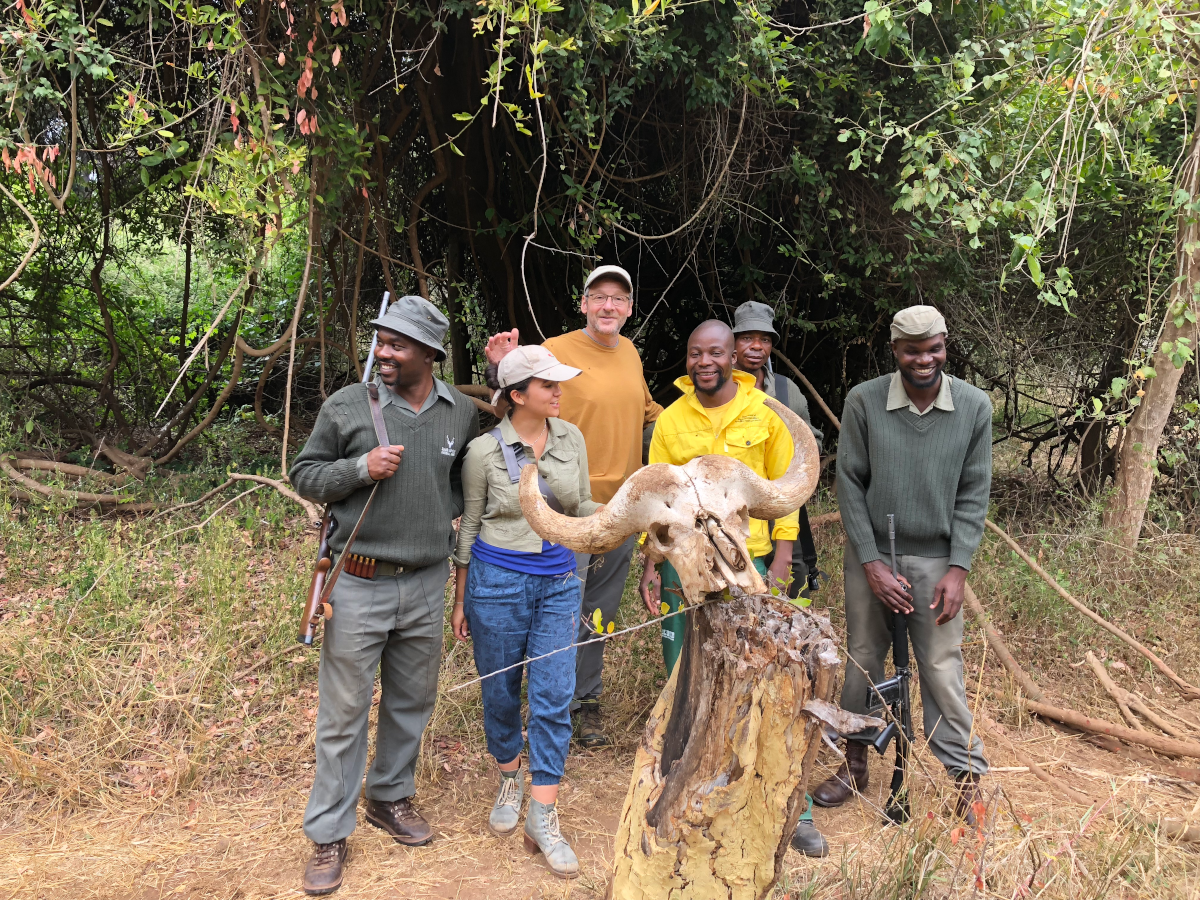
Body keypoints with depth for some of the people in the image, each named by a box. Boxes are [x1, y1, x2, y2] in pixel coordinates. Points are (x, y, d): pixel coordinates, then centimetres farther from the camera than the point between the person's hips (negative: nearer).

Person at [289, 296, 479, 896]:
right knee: (344, 711, 3)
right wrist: (361, 468, -16)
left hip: (427, 584, 4)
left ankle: (390, 797, 39)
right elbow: (304, 474, -1)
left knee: (412, 701, 17)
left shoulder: (461, 412, 2)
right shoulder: (347, 405, -7)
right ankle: (329, 834, 17)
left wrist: (450, 509, 2)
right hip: (359, 585, -3)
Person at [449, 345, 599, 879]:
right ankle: (510, 781, 38)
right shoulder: (485, 450, -8)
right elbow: (469, 527, 1)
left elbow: (582, 508, 10)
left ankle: (543, 819, 10)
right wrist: (460, 600, 5)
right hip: (497, 581, -2)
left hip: (558, 583, 3)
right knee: (501, 692, 12)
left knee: (554, 699, 0)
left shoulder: (571, 438, 1)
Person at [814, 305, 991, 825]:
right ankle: (855, 764, 28)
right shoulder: (863, 401, -8)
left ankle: (967, 778, 15)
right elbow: (849, 483, -4)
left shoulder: (974, 407, -5)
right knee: (862, 662, 11)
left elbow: (973, 492, -1)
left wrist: (958, 569, -7)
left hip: (936, 561, 0)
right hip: (871, 556, 1)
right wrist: (872, 563, -8)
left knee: (942, 670, 0)